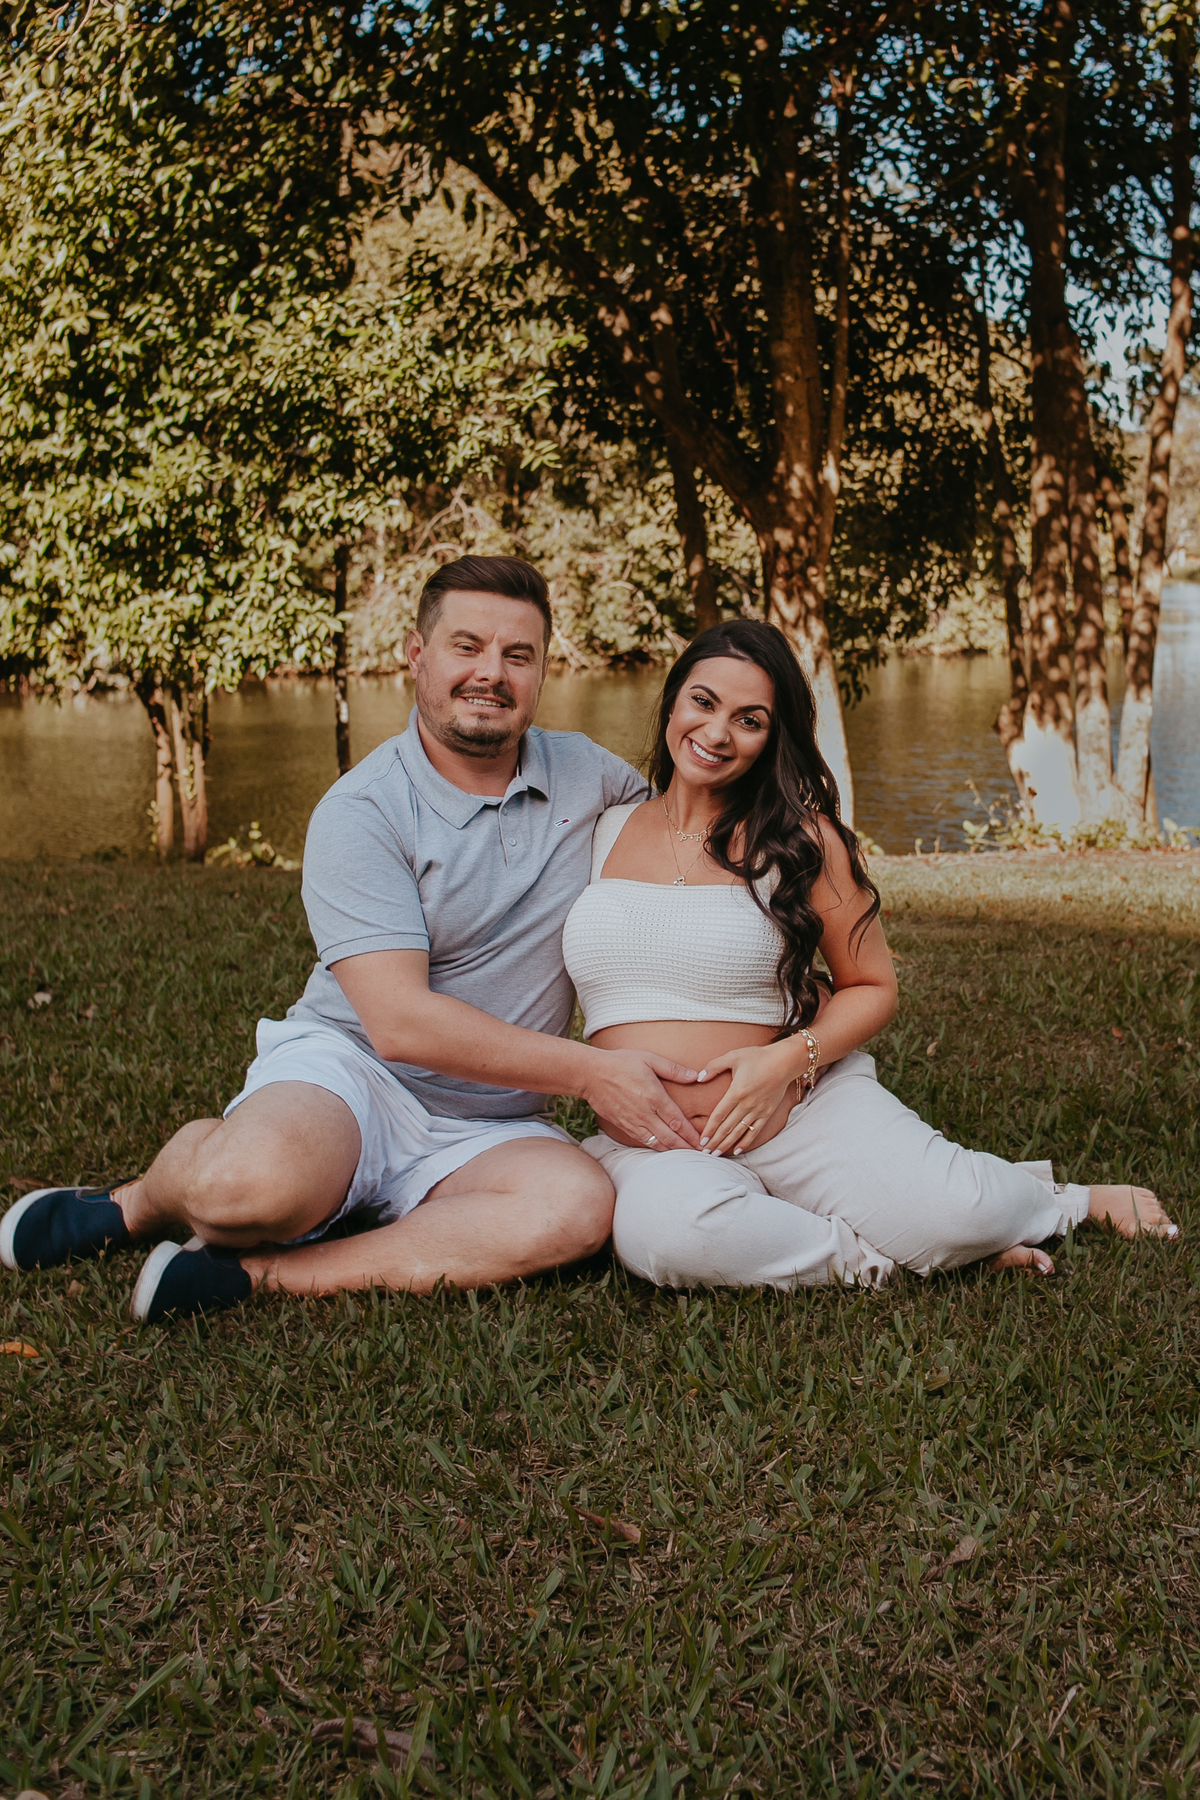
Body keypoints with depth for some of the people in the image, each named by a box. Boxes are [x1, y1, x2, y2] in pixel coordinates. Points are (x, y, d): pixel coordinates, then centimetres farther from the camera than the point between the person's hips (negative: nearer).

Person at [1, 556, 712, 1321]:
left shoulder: (587, 773, 6)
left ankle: (256, 1271, -21)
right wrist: (588, 1070, -18)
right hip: (349, 1069, -4)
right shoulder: (361, 812, -10)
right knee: (253, 1183, -38)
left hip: (488, 1127, 4)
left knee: (580, 1205, -31)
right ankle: (147, 1198, 2)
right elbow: (401, 1021, -18)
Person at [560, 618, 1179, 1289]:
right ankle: (871, 1255, -14)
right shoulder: (602, 829, 8)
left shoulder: (802, 838, 1)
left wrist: (791, 1056, -12)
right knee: (668, 1228, -37)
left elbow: (875, 988, 5)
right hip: (651, 1147, 1)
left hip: (804, 1108, -1)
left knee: (957, 1210, -26)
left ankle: (1067, 1200, 10)